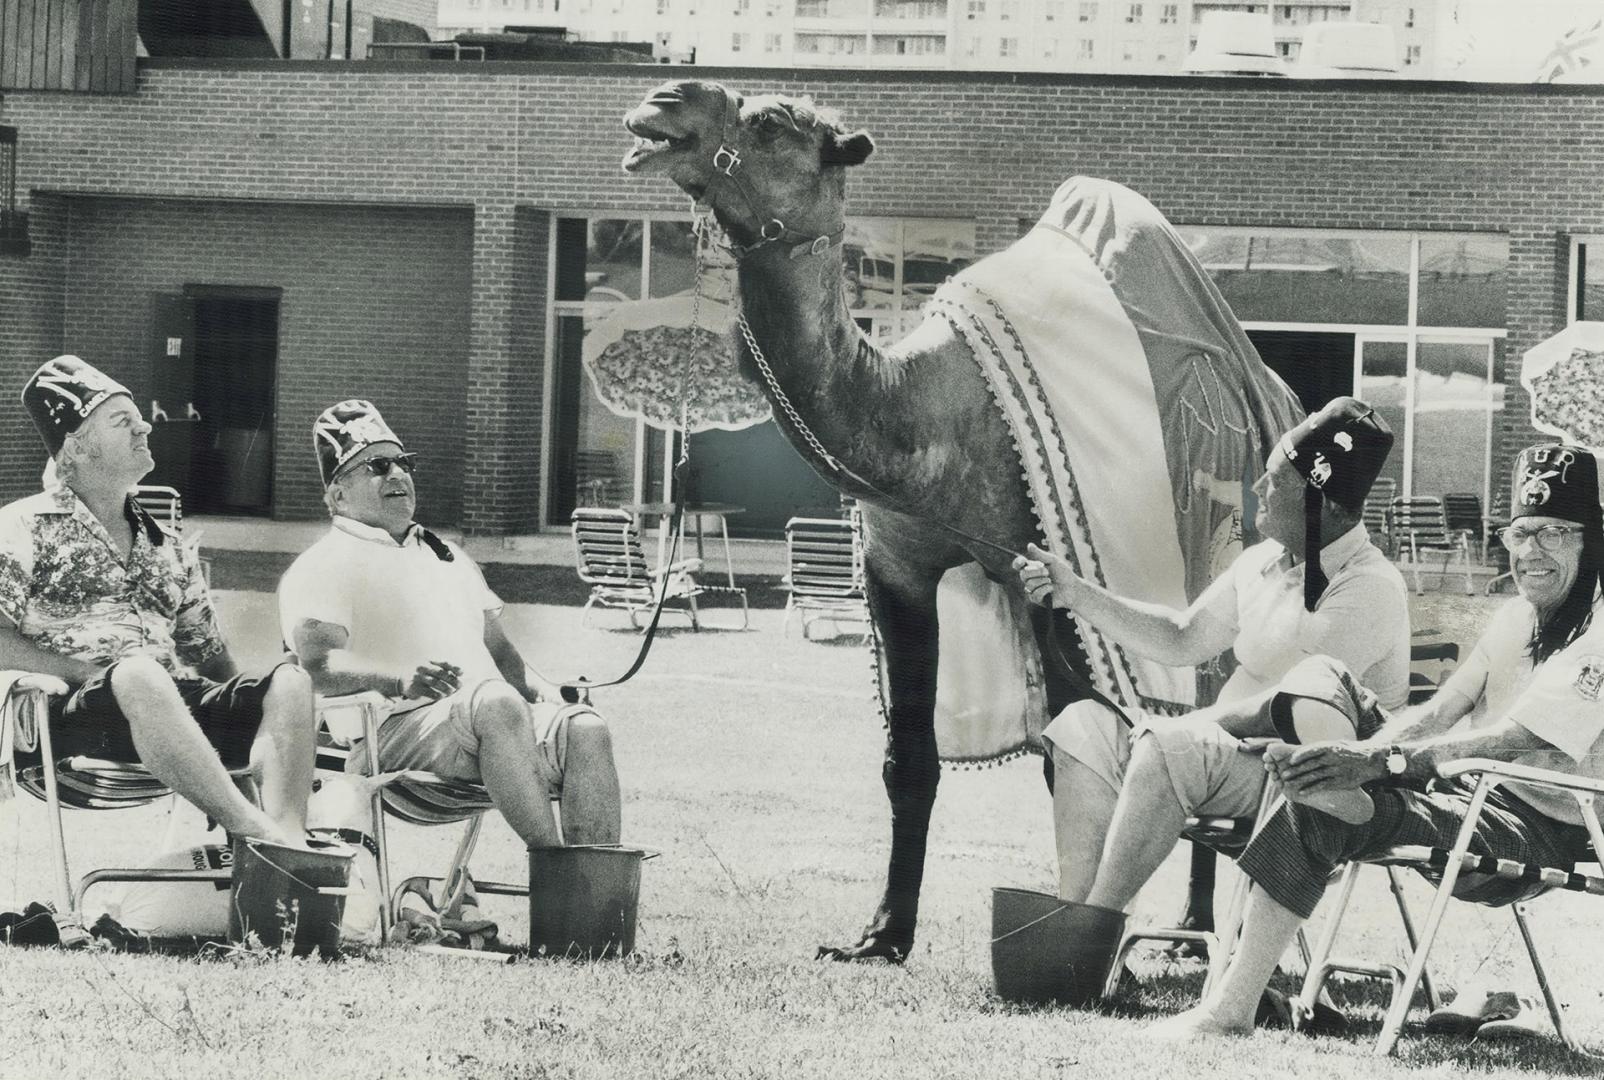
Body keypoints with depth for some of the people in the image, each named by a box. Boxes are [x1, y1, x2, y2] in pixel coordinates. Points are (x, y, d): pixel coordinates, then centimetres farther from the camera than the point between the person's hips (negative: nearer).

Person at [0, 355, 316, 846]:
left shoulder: (167, 550, 27)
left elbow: (211, 658, 26)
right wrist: (92, 671, -12)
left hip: (174, 701, 6)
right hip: (71, 712, -6)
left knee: (288, 682, -21)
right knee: (140, 675, -39)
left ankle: (289, 838, -47)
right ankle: (256, 833, -48)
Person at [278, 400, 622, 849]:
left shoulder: (445, 555, 33)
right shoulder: (323, 565, 7)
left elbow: (498, 648, 32)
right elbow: (317, 665, -9)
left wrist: (541, 689, 9)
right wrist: (401, 680, -26)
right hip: (394, 728, -7)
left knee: (586, 730, -22)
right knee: (497, 702, -37)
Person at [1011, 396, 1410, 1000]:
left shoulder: (1368, 588, -16)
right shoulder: (1264, 563, 11)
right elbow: (1182, 641, 19)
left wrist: (1184, 725, -13)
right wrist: (1076, 594, 10)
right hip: (1237, 751, 9)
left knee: (1168, 747, -33)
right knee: (1083, 726, -5)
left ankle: (1092, 941, -32)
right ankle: (1073, 920, -21)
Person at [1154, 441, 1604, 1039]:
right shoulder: (1516, 617, 17)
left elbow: (1514, 741, -23)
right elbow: (1438, 713, 9)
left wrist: (1378, 761, -31)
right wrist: (1358, 750, -12)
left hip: (1539, 829, -9)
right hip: (1467, 790, 9)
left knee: (1314, 813, -27)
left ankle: (1231, 1010, -27)